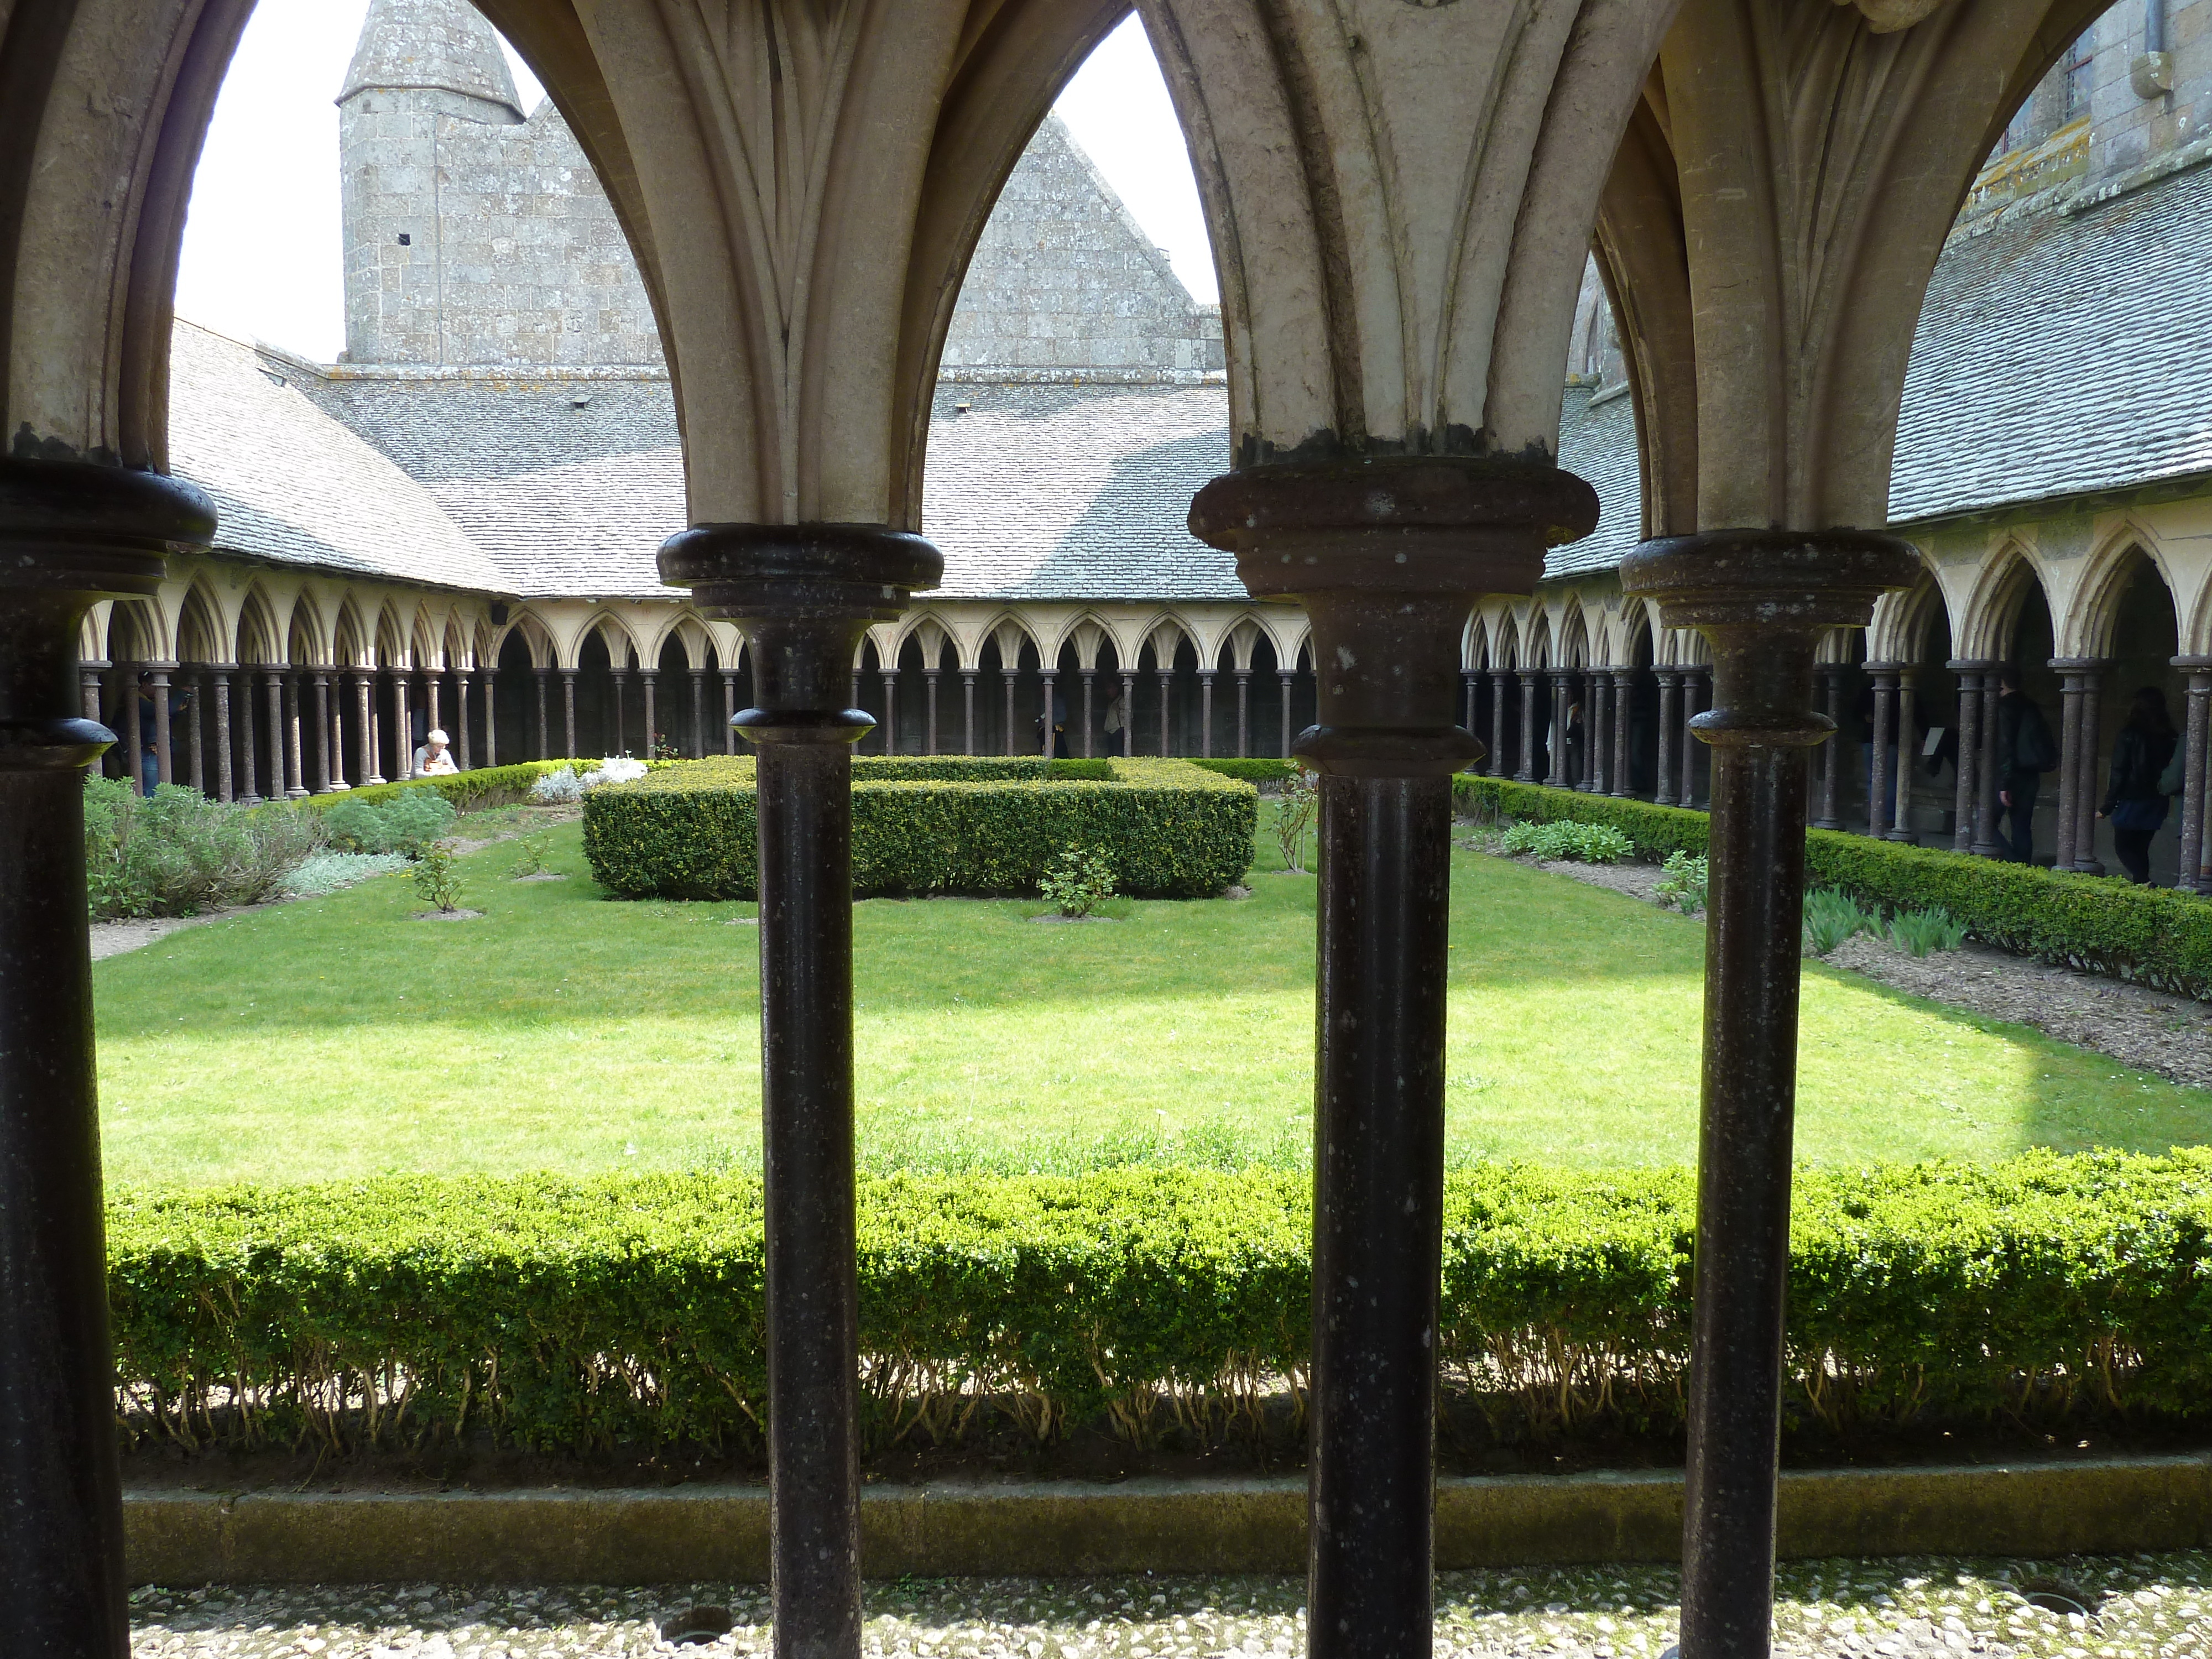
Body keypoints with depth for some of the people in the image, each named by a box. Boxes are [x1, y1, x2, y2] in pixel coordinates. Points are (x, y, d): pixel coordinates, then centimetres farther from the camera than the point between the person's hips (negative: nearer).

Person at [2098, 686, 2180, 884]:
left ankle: (2143, 881, -17)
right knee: (2140, 849, 15)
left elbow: (2119, 774, -12)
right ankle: (2141, 882, 14)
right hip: (2156, 804, 6)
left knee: (2123, 847, 2)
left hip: (2132, 802, -6)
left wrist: (2107, 807, -7)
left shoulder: (2130, 735, -13)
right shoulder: (2169, 736, 4)